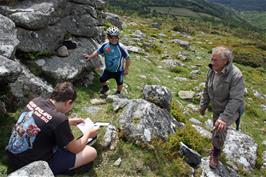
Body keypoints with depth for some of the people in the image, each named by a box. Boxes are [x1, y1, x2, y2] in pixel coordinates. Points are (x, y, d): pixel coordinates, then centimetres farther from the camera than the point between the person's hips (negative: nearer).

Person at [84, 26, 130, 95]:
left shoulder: (121, 47, -28)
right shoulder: (105, 45, -14)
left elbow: (127, 58, -19)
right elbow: (98, 52, -2)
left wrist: (126, 69, -14)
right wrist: (90, 56, -18)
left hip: (118, 71, -3)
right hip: (108, 69, 3)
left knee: (119, 83, 19)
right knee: (102, 80, 15)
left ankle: (118, 93, 50)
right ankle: (105, 87, 49)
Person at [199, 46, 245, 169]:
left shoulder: (235, 75, -32)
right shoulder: (212, 71, -11)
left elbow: (236, 99, -32)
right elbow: (207, 90, 2)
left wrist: (224, 118, -37)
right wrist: (203, 106, 8)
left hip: (231, 109, -6)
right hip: (217, 108, 6)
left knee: (219, 129, -19)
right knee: (217, 131, 23)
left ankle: (216, 153, 10)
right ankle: (217, 148, 51)